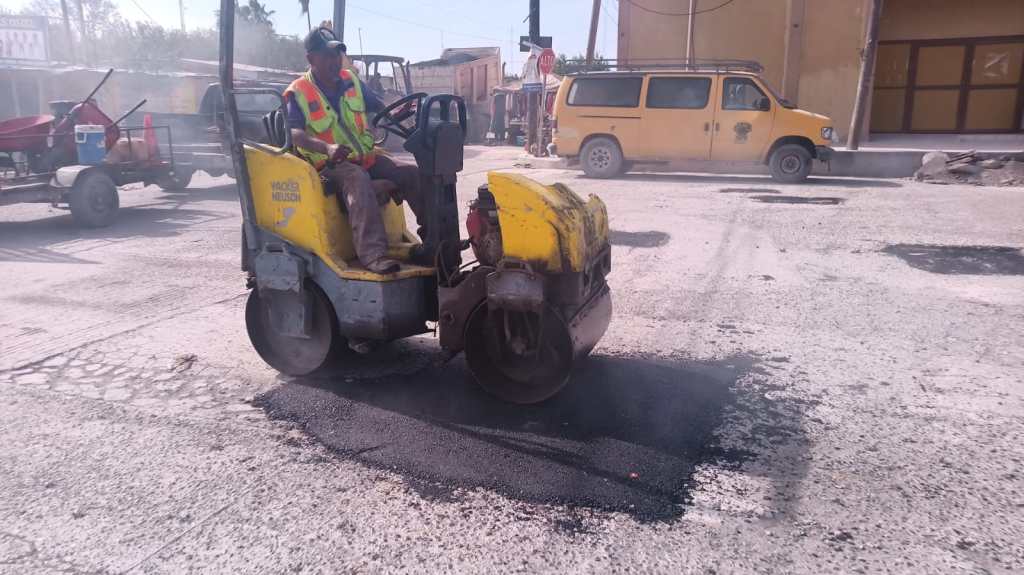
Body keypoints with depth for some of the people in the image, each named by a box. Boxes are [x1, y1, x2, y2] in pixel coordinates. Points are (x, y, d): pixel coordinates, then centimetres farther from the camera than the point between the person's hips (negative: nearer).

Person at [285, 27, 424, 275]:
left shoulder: (351, 81, 13)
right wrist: (327, 148, -39)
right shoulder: (298, 93, -4)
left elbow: (380, 109, 20)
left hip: (365, 158, 6)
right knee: (358, 180, -38)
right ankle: (372, 253, -48)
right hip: (329, 166, -6)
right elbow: (295, 133, -19)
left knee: (411, 174, -11)